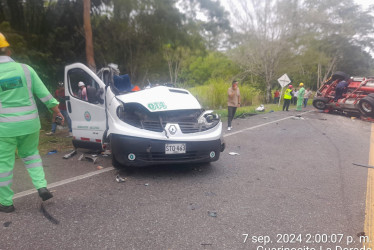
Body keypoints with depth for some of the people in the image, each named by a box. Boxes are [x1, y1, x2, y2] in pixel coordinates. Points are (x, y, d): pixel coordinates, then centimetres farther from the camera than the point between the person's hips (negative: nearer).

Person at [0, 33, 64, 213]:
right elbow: (43, 92, 0)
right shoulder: (25, 69, -1)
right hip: (30, 124, 3)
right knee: (30, 154, 22)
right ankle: (41, 187, 11)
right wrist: (55, 108, 10)